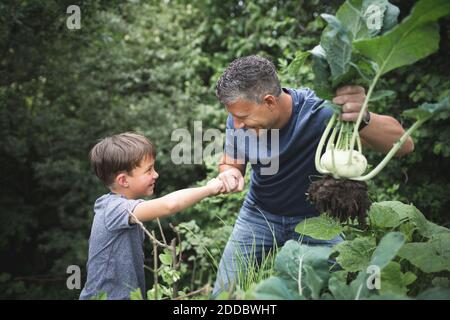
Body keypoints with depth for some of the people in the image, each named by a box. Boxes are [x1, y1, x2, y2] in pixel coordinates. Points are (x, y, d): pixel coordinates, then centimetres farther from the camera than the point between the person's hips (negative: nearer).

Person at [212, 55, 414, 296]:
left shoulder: (319, 112, -32)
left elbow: (403, 145, -37)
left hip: (313, 219, -2)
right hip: (259, 214, 3)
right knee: (222, 294, 4)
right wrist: (231, 174, -23)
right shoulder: (239, 119, -19)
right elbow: (229, 163, 2)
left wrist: (363, 120, -58)